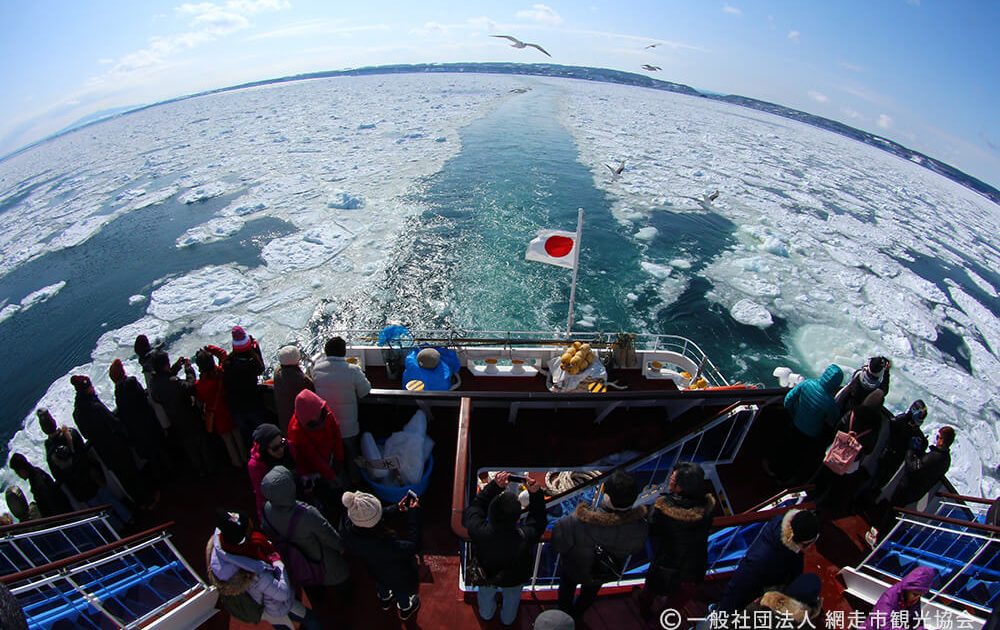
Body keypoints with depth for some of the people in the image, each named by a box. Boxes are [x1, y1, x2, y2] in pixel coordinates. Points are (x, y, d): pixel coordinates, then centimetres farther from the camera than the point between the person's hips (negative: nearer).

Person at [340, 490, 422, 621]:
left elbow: (370, 518, -14)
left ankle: (385, 600, 70)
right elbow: (412, 545, -33)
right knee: (402, 592, 32)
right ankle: (405, 609, 62)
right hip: (398, 578, -4)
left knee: (381, 585, 39)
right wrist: (414, 513, -31)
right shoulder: (386, 546, -50)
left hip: (375, 571, 4)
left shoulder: (349, 531, -34)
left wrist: (396, 508, -14)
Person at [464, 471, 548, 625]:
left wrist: (494, 485, -34)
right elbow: (539, 521, -25)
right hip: (514, 579, 0)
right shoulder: (525, 537, -46)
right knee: (512, 598, 36)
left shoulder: (479, 532, -45)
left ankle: (486, 614, 66)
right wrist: (535, 494, -34)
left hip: (486, 574, 1)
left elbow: (474, 507, -27)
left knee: (486, 595, 37)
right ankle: (508, 619, 65)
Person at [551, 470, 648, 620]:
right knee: (589, 593, 38)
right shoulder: (640, 527, -36)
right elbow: (635, 549, -13)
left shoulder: (577, 521, -48)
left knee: (567, 588, 34)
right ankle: (575, 615, 65)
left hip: (574, 570, -3)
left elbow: (558, 545, -30)